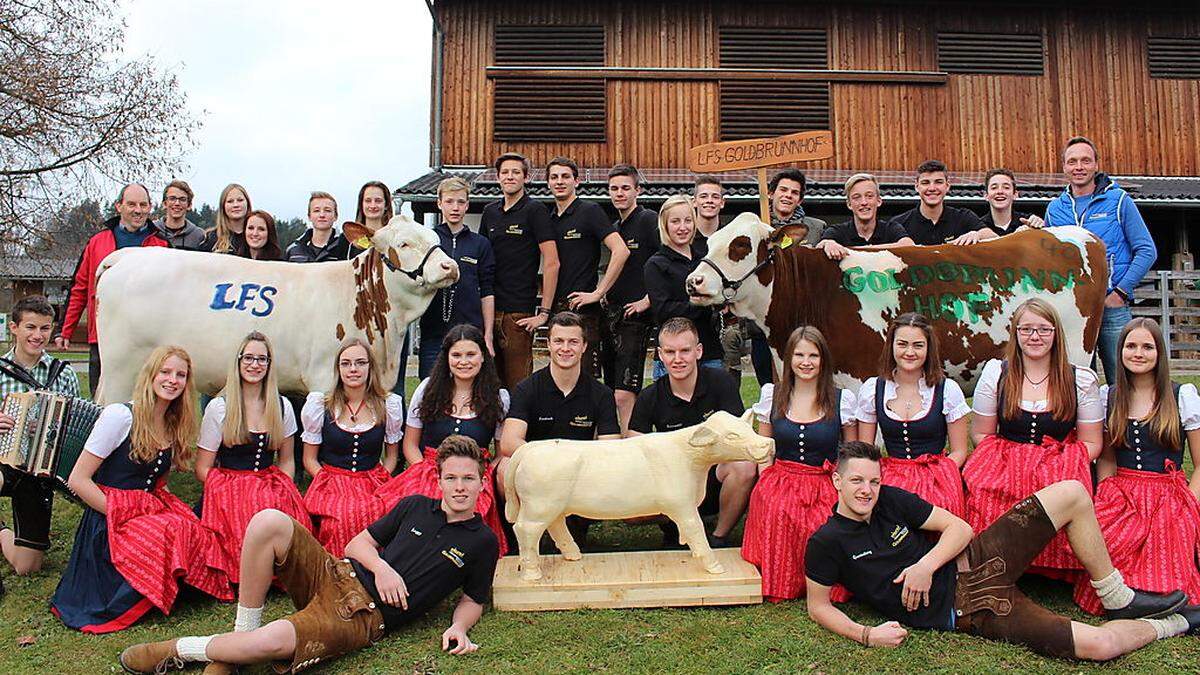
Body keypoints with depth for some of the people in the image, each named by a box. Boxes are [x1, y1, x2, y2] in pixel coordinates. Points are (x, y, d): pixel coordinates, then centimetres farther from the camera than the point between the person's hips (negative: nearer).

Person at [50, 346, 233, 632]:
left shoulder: (176, 426, 11)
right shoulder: (119, 416, -11)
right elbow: (78, 480, -11)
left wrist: (167, 511, 0)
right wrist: (122, 516, -15)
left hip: (151, 513, 6)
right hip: (109, 522, -6)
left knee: (203, 538, -22)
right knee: (180, 534, -29)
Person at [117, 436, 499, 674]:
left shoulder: (481, 542, 4)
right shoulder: (414, 506, 12)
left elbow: (474, 601, 13)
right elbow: (357, 543, 16)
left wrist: (459, 627, -10)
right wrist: (380, 566, -6)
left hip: (366, 615, -4)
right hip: (337, 576, 4)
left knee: (271, 642, -33)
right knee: (268, 522, -22)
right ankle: (241, 633, -9)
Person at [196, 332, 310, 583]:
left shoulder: (282, 407, 11)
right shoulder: (218, 407, 1)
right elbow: (203, 469, 2)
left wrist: (282, 492, -3)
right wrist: (235, 492, -12)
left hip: (272, 489, 3)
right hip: (230, 490, -2)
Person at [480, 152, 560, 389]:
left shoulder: (534, 210, -4)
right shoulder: (490, 212, 14)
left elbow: (552, 263, -9)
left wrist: (544, 311, -13)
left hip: (519, 311, -6)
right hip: (489, 308, 6)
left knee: (517, 385, -4)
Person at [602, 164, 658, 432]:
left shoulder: (648, 220, -7)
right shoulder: (614, 227, 18)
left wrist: (647, 300, -17)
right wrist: (604, 295, 14)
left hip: (634, 316, -8)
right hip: (610, 315, 8)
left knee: (624, 395, -14)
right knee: (612, 391, 11)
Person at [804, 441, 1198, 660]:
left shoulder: (890, 499, 2)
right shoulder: (826, 542, -11)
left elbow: (959, 527, 3)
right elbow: (817, 606, -4)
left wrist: (926, 565, -15)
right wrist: (865, 635, -19)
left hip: (970, 565, 6)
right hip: (965, 611, -6)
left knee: (1072, 494, -4)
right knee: (1101, 646, -20)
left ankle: (1120, 601, 14)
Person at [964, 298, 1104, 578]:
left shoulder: (1081, 380, 6)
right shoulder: (995, 373, 8)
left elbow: (1091, 443, 8)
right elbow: (981, 434, 9)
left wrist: (1058, 468, -10)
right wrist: (1010, 462, -8)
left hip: (1060, 470, 0)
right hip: (1004, 466, 1)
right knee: (981, 489, -32)